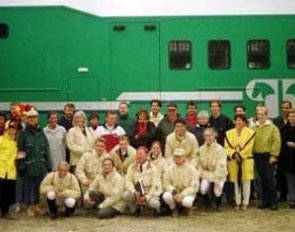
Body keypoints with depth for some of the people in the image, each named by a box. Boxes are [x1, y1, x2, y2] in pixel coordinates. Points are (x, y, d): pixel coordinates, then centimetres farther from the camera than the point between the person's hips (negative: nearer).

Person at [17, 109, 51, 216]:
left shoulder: (41, 132, 8)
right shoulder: (23, 133, -3)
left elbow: (46, 149, 10)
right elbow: (20, 150, -4)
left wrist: (48, 164, 6)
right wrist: (21, 165, -10)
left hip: (41, 165, 3)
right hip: (28, 165, -3)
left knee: (40, 186, 9)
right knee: (29, 186, 5)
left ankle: (37, 205, 23)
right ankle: (29, 207, 17)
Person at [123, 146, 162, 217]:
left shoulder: (152, 168, -7)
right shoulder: (132, 167, 1)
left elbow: (155, 185, -11)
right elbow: (128, 181, -7)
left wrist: (146, 197, -22)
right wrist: (134, 192, -25)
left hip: (150, 193, -2)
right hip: (137, 195, 2)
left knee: (154, 203, -34)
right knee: (125, 195, -27)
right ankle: (136, 209, 5)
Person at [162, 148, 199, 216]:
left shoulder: (191, 169, -8)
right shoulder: (170, 169, -1)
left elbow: (194, 187, -11)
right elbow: (166, 183, -1)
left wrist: (182, 194, -23)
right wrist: (173, 190, -20)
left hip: (187, 193, -2)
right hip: (174, 193, 2)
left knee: (186, 201, -36)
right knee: (166, 196, -31)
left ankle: (188, 207, 6)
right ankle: (174, 208, 4)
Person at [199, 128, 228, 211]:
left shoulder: (219, 149, -15)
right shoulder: (201, 149, -2)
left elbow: (221, 166, -18)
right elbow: (200, 164, 2)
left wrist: (217, 180, -21)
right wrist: (200, 175, -9)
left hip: (218, 174, -3)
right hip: (206, 174, 3)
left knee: (217, 192, -22)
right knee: (203, 190, -21)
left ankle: (218, 205, 15)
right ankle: (208, 204, 13)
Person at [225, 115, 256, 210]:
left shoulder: (250, 132, -2)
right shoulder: (229, 133, 7)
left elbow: (248, 147, -10)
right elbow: (227, 147, -1)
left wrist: (239, 155, -16)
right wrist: (234, 154, -17)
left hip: (246, 160, -3)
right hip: (233, 161, 3)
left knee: (246, 182, 2)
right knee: (236, 182, 9)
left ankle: (245, 202, 10)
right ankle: (238, 202, 18)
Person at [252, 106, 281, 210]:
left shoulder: (272, 127, -3)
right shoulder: (253, 128, 8)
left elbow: (276, 142, -9)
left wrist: (274, 155, -14)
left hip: (268, 156, -4)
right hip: (258, 156, 4)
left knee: (270, 179, -5)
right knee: (262, 180, 10)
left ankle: (273, 202, 4)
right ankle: (265, 201, 18)